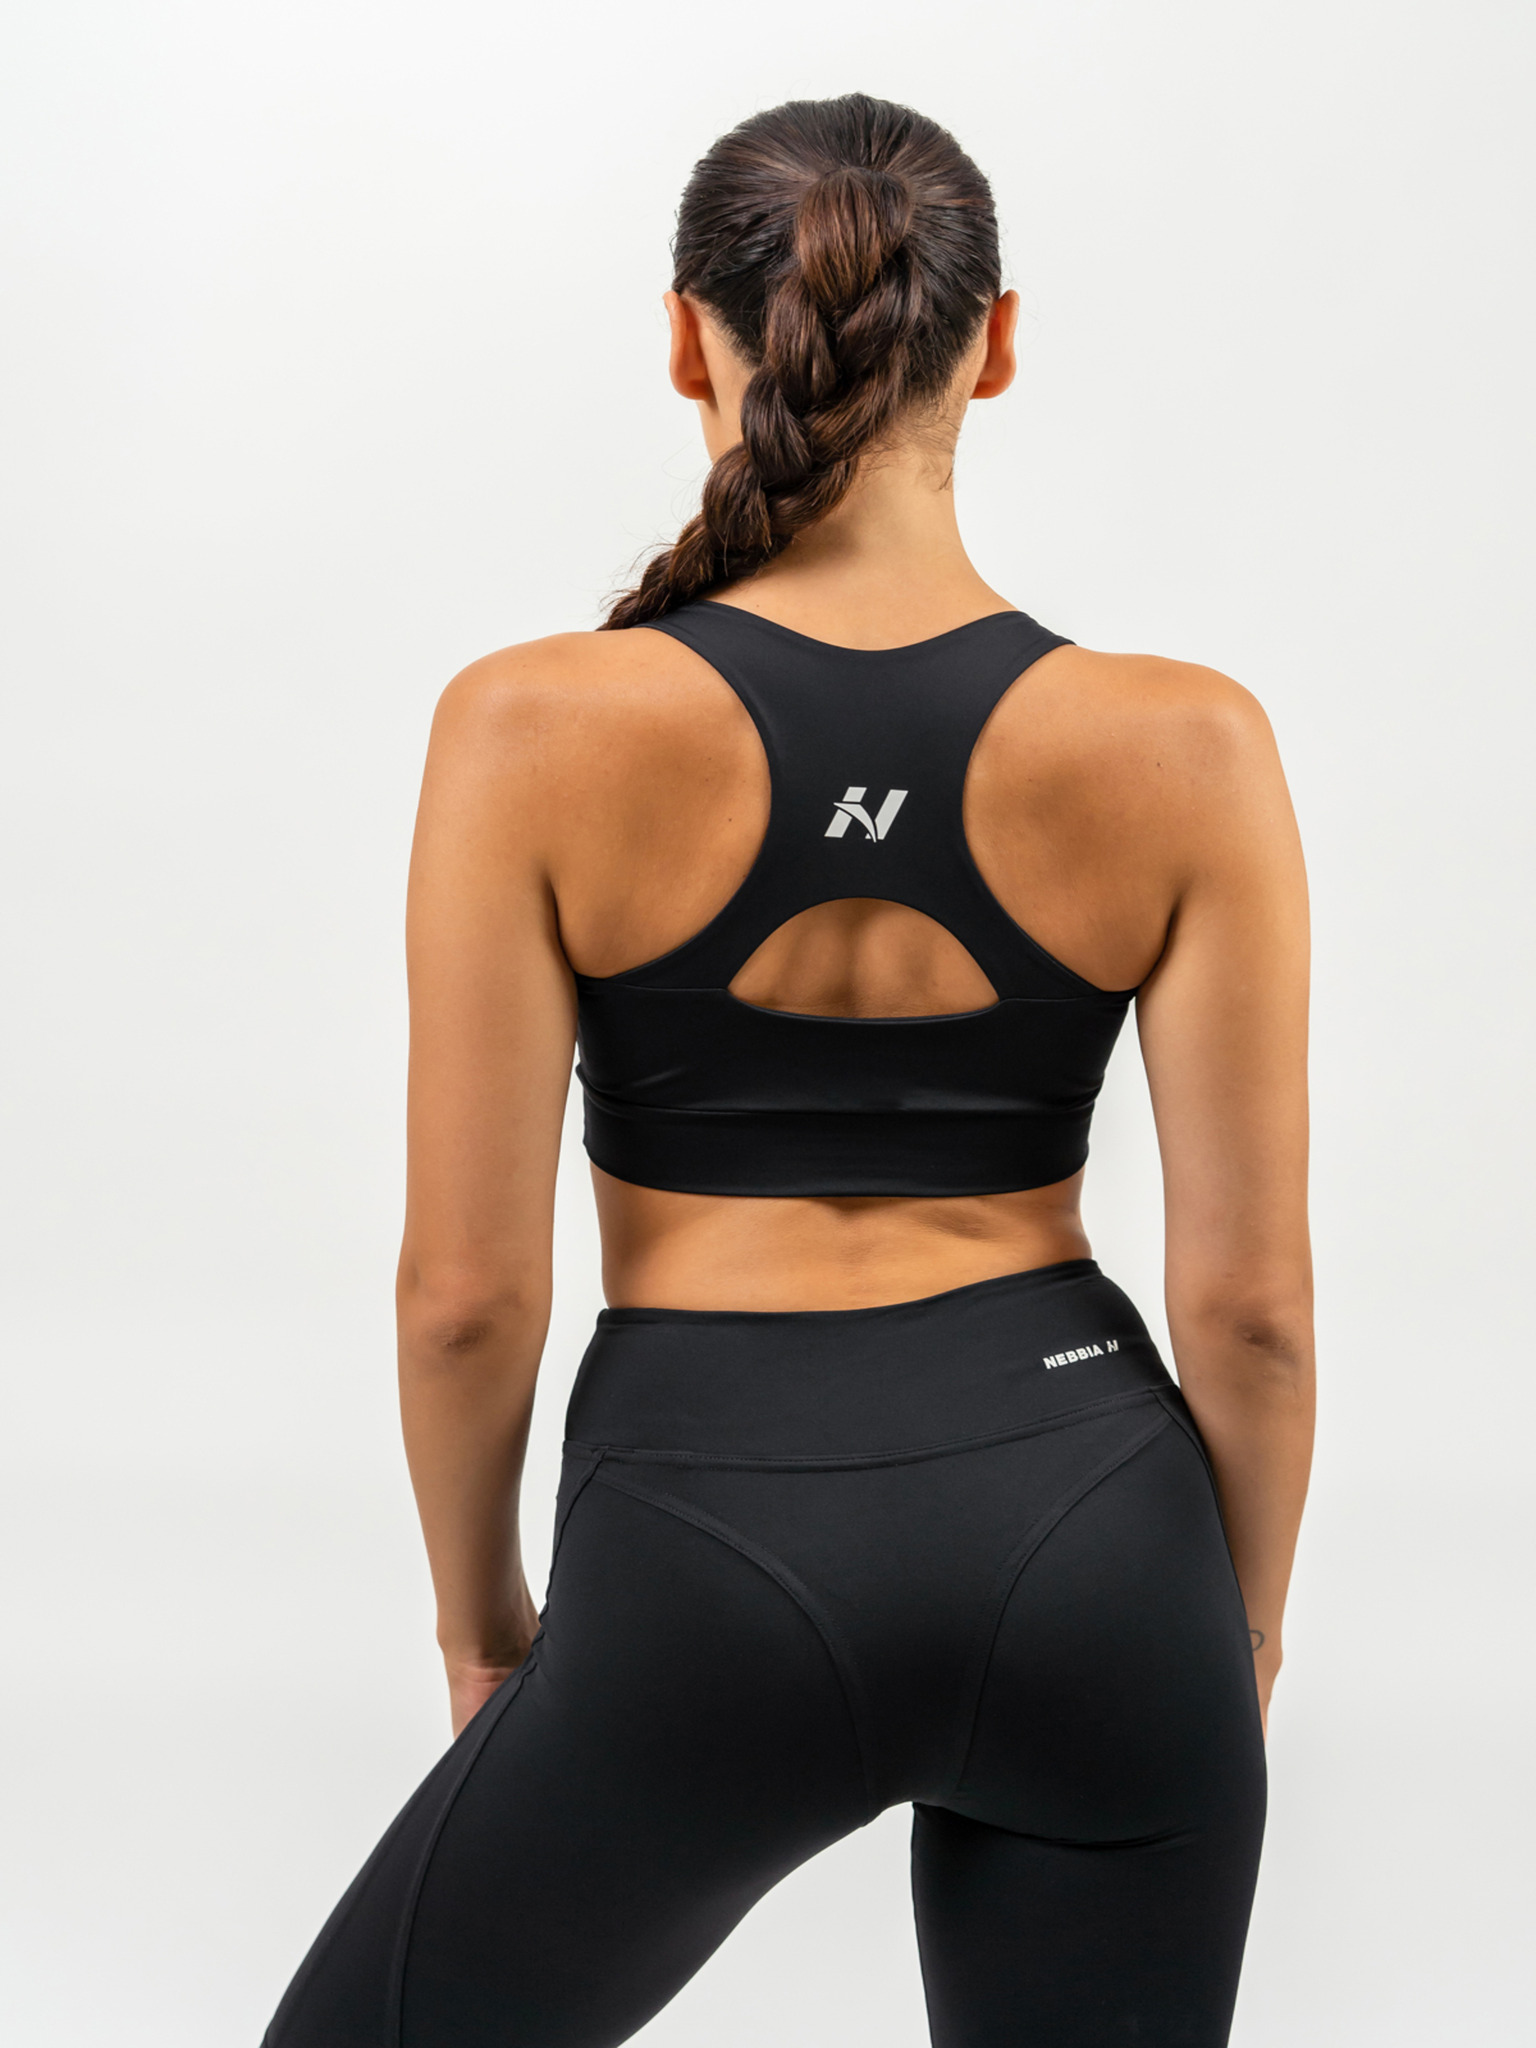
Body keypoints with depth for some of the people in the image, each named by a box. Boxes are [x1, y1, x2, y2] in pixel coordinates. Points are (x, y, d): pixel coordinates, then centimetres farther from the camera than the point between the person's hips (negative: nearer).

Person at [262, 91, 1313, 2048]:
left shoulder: (538, 729, -11)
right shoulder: (1183, 747, -7)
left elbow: (465, 1285, -7)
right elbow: (1249, 1298, -3)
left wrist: (480, 1610, 10)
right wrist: (1241, 1622, 14)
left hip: (709, 1537, -1)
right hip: (1082, 1523, 2)